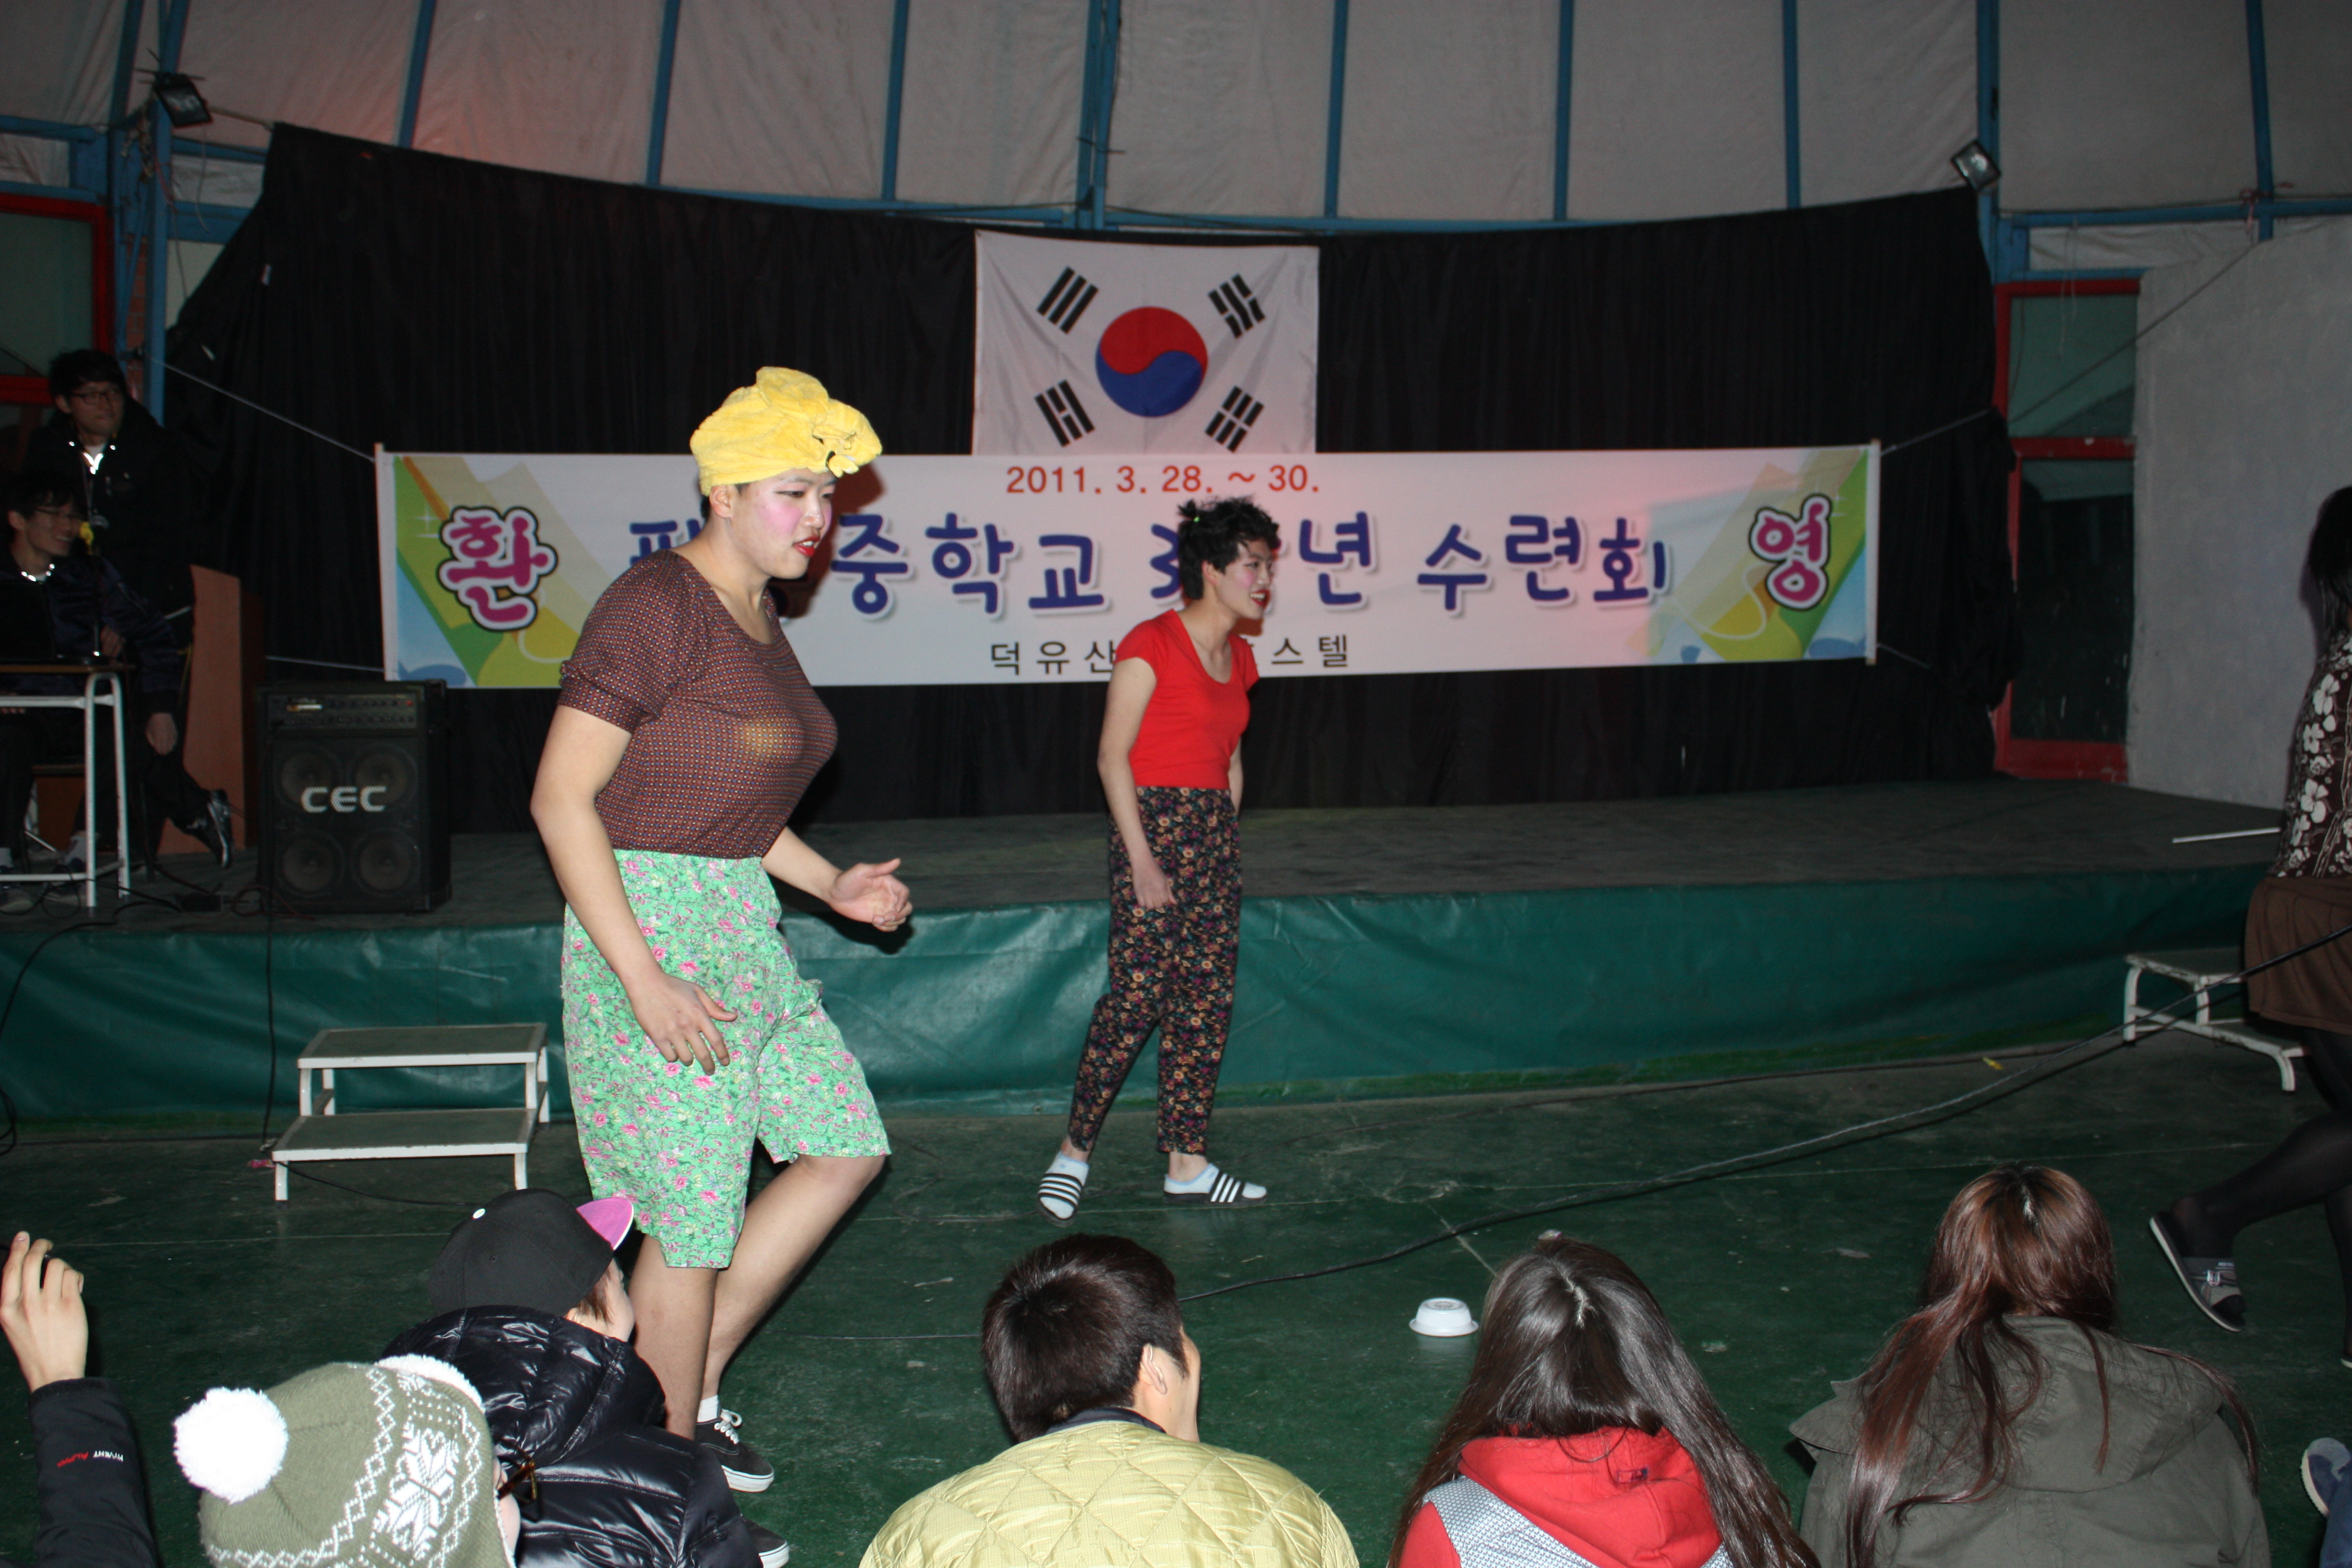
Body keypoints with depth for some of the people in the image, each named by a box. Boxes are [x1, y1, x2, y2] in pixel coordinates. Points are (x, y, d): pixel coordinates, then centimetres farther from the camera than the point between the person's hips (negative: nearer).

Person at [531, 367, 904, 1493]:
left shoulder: (756, 617, 11)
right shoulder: (656, 606, -17)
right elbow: (561, 798, -20)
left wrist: (829, 883, 8)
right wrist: (644, 980, -24)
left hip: (742, 925, 9)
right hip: (650, 927, -9)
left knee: (844, 1145, 13)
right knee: (693, 1219, 0)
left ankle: (693, 1382, 25)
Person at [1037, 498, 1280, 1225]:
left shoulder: (1238, 655, 14)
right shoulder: (1153, 644, -9)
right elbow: (1113, 756, -12)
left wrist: (1225, 843, 12)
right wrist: (1142, 859, -15)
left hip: (1215, 836, 8)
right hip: (1152, 823, -8)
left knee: (1208, 1001, 6)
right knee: (1138, 997, -11)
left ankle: (1187, 1163, 12)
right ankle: (1075, 1149, 3)